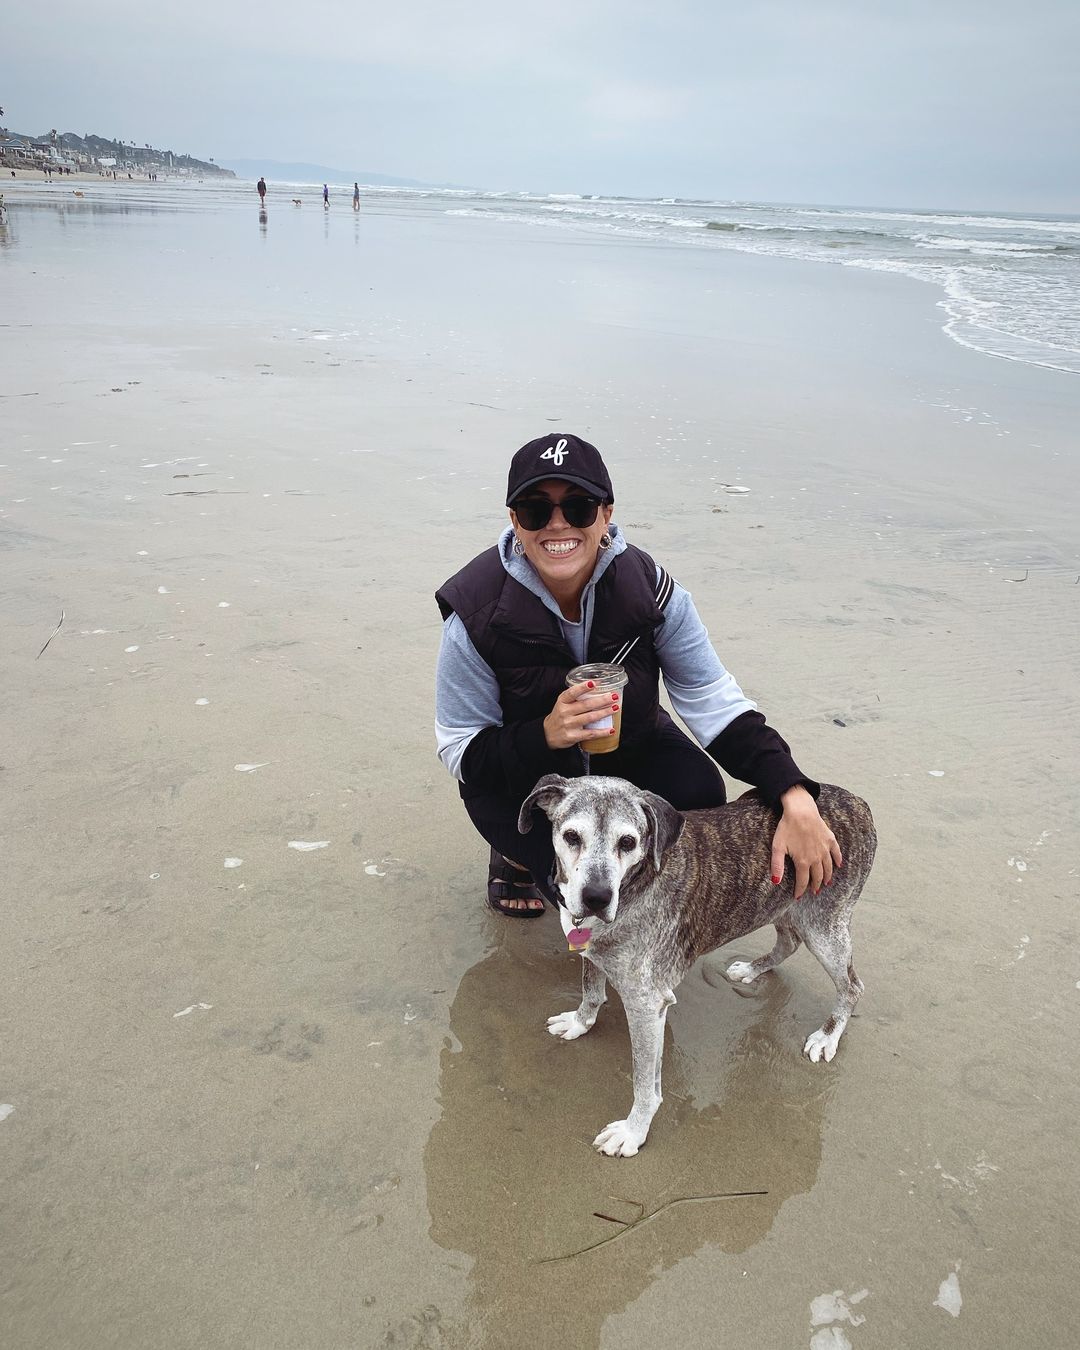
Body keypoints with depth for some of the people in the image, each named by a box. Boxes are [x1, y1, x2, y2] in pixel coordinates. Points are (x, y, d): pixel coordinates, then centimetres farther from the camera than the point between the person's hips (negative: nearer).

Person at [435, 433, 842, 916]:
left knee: (699, 795, -25)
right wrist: (546, 735, -41)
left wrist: (794, 798, -32)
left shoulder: (648, 587, -21)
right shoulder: (477, 612, -26)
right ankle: (519, 856, 10)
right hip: (519, 773, -2)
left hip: (629, 746, 3)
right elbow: (461, 749, -20)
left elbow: (715, 701, -19)